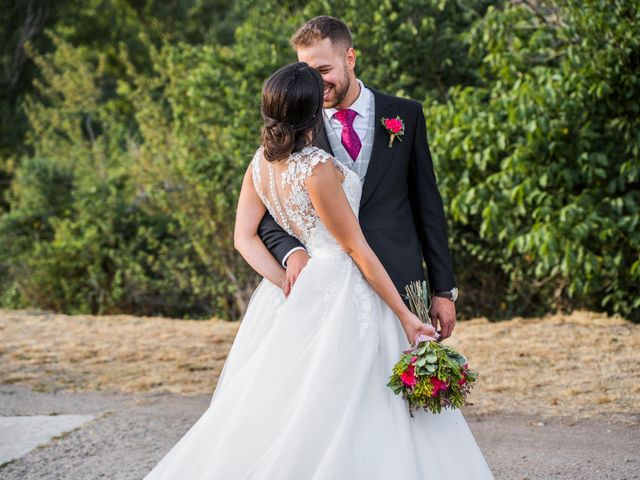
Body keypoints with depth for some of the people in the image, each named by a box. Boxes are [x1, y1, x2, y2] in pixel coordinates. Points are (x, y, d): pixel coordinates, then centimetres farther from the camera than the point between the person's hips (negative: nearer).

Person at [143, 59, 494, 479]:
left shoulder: (261, 162, 2)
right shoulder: (318, 168, -20)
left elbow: (244, 236, 4)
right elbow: (357, 249, -16)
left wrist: (287, 281, -3)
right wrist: (405, 316, -10)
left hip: (297, 291, 8)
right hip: (340, 293, -8)